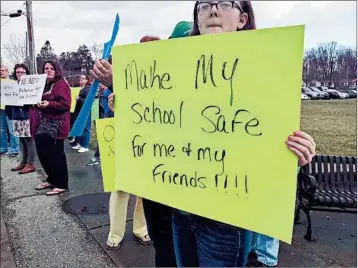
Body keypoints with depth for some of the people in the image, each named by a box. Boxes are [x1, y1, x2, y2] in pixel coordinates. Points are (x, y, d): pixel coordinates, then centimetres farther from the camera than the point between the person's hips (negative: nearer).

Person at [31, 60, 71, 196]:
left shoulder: (61, 84, -6)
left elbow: (65, 104, -16)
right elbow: (36, 100, 30)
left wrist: (49, 104, -26)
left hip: (55, 126, -8)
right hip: (42, 125, 9)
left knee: (56, 155, -4)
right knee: (42, 154, 11)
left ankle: (61, 184, 5)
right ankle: (52, 179, 27)